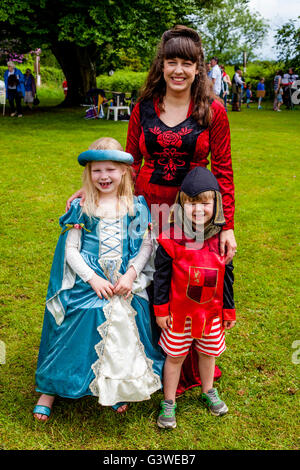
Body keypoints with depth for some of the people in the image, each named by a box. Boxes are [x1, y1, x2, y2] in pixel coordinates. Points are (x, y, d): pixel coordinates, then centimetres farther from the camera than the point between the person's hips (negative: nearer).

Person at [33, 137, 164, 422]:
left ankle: (119, 387, 17)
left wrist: (130, 275, -10)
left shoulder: (135, 206, 6)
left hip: (127, 283, 1)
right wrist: (93, 278, -12)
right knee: (76, 330, -8)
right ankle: (50, 389, 15)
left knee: (124, 327, -10)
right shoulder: (81, 207, 2)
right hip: (88, 282, -1)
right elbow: (70, 249, -1)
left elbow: (147, 244, 4)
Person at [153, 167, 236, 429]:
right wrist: (161, 309, -7)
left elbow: (227, 276, 3)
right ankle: (169, 402, 28)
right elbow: (162, 275, -8)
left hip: (211, 311, 3)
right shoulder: (171, 238, -14)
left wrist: (229, 310, 7)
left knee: (208, 352, 20)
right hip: (179, 311, -3)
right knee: (175, 356, 10)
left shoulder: (220, 238, -6)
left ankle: (208, 391, 45)